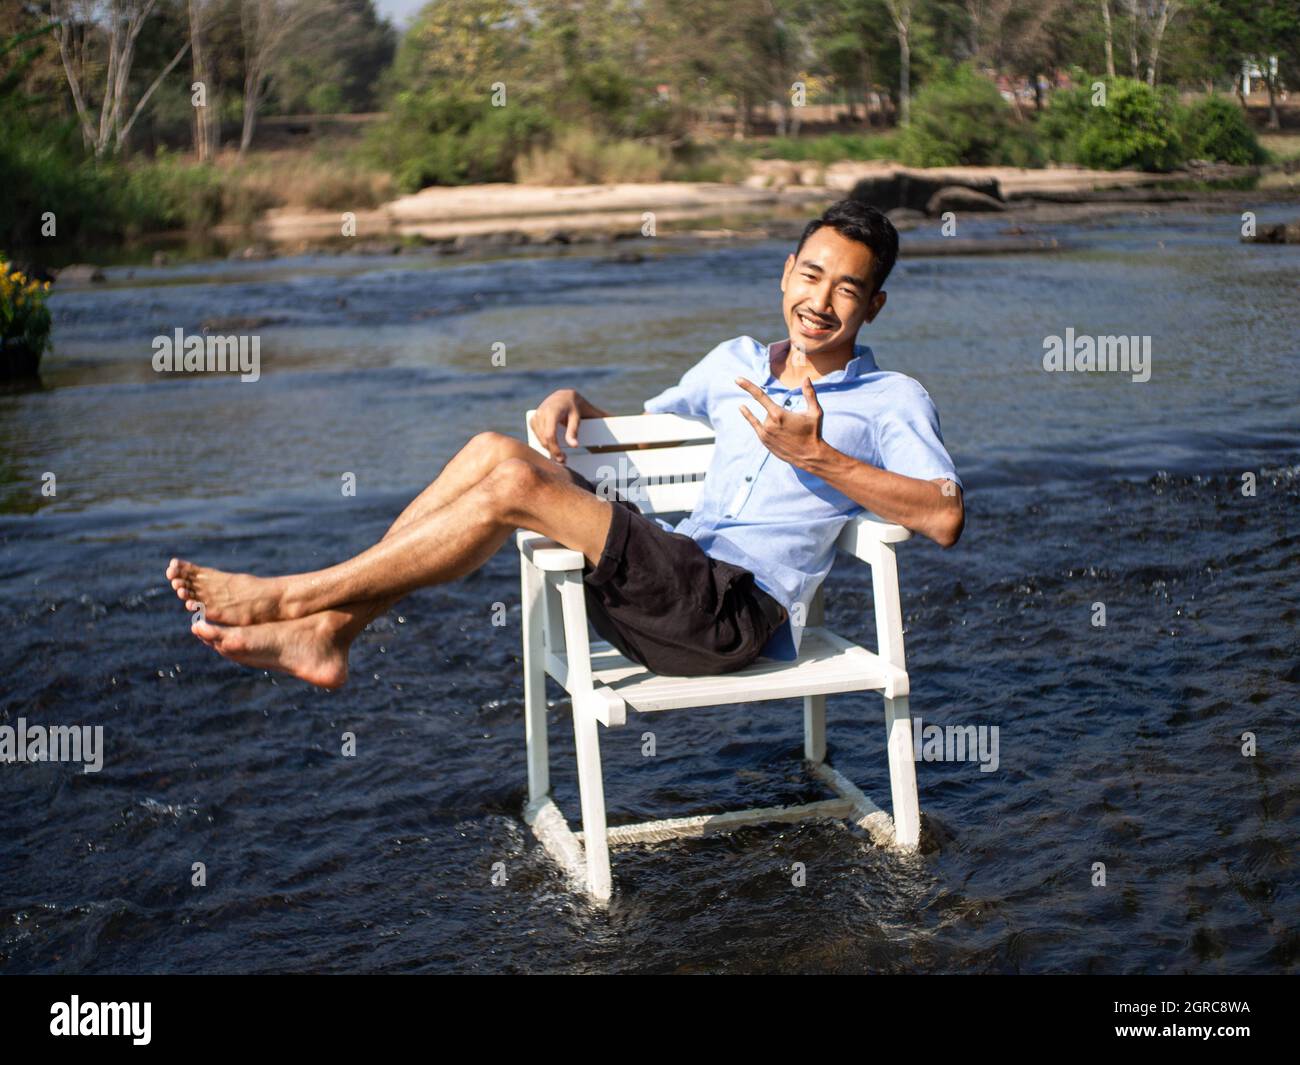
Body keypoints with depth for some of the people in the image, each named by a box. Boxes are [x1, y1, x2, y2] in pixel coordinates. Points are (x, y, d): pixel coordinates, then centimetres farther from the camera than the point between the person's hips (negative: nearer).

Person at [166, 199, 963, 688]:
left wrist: (819, 456, -20)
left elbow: (945, 518, -15)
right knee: (496, 449, -9)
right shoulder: (736, 363, 21)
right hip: (675, 579, 7)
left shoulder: (892, 402, 1)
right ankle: (325, 634, -12)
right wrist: (571, 403, 7)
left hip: (741, 609, -7)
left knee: (518, 485, -22)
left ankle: (292, 596, -11)